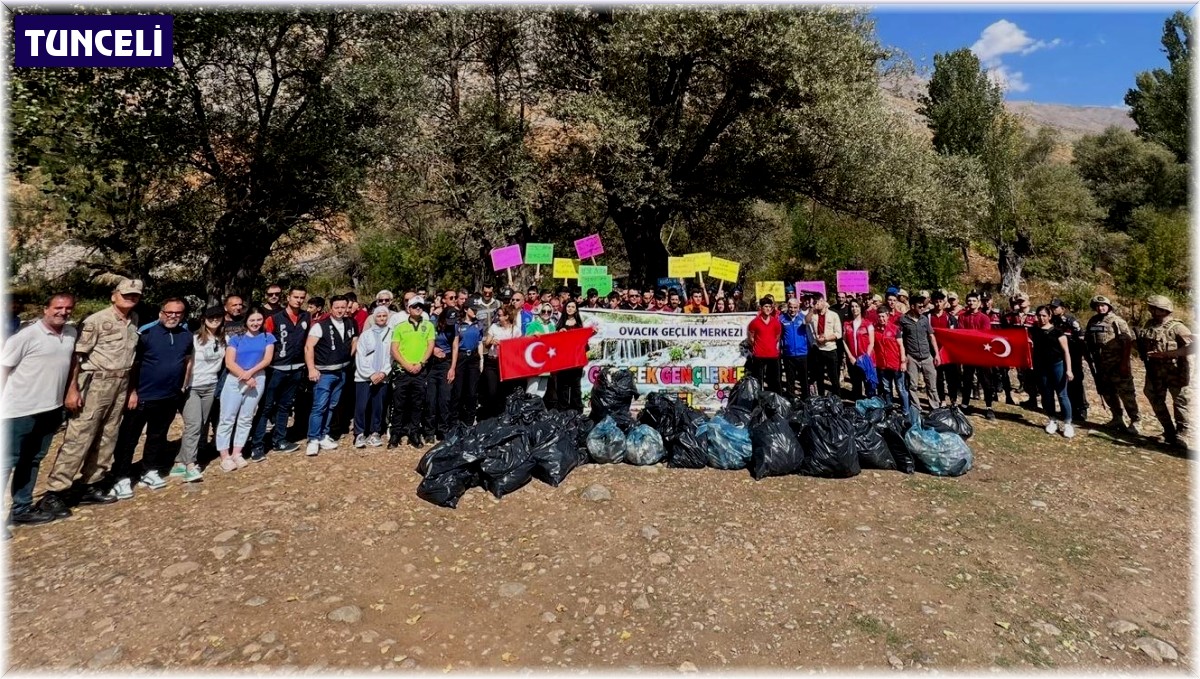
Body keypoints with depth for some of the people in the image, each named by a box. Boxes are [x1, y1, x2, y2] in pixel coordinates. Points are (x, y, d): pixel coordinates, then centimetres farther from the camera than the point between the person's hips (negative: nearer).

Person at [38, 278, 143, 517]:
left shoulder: (134, 321, 10)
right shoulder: (96, 321, -9)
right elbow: (77, 355, -10)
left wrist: (132, 389, 15)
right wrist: (72, 389, -15)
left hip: (120, 385, 6)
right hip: (95, 383, -6)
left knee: (106, 439, 10)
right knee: (78, 439, -7)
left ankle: (88, 486, 20)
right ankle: (53, 493, 1)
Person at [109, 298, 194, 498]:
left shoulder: (186, 335, 3)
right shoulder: (146, 332, -12)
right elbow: (132, 363, -10)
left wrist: (183, 386, 13)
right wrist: (132, 391, -12)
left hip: (170, 398, 5)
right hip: (142, 396, -5)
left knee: (157, 436, 16)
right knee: (128, 438, 2)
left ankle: (149, 472, 28)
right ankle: (121, 479, 11)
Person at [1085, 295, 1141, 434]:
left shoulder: (1117, 321, -10)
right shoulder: (1092, 322, 9)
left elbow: (1128, 342, -14)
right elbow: (1088, 342, 16)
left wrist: (1124, 363, -18)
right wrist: (1091, 360, 11)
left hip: (1117, 365, -6)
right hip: (1101, 365, 6)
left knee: (1126, 393, -4)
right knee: (1107, 393, 14)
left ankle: (1135, 421, 4)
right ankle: (1117, 418, 27)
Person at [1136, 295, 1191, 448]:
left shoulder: (1176, 327, -11)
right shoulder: (1149, 324, 7)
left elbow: (1193, 346, -20)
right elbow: (1141, 344, 19)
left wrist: (1166, 353, -24)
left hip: (1175, 371, -6)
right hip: (1154, 371, 6)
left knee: (1180, 401, 2)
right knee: (1157, 401, 10)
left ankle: (1181, 435, 9)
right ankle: (1169, 432, 23)